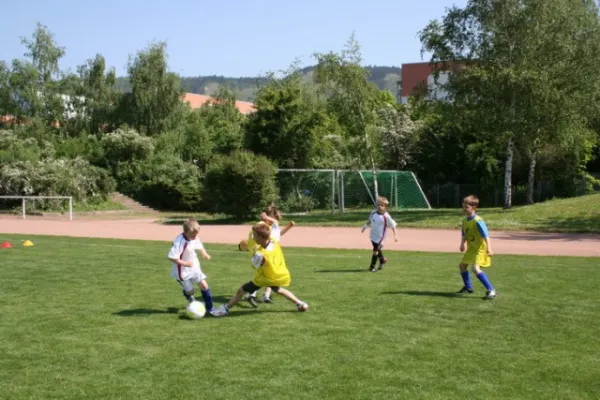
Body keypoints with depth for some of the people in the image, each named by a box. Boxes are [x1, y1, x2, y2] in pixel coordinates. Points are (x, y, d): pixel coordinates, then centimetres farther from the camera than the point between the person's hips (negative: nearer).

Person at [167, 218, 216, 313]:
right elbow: (171, 257, -30)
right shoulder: (179, 242, -30)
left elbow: (200, 247, 15)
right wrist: (185, 263, -28)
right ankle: (188, 294, 44)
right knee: (190, 291, 5)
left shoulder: (195, 238, -7)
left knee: (204, 285, -3)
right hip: (182, 271, -6)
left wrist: (204, 254, -2)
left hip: (194, 267, 6)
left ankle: (209, 308, 9)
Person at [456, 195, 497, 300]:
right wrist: (462, 244, 6)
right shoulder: (465, 220, 3)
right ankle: (468, 287, 39)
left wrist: (489, 248, -34)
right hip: (471, 248, 10)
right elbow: (464, 234, 17)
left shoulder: (478, 221, -23)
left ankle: (491, 290, -20)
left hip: (480, 249, -10)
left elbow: (486, 235, -27)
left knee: (475, 268, -25)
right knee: (462, 265, 19)